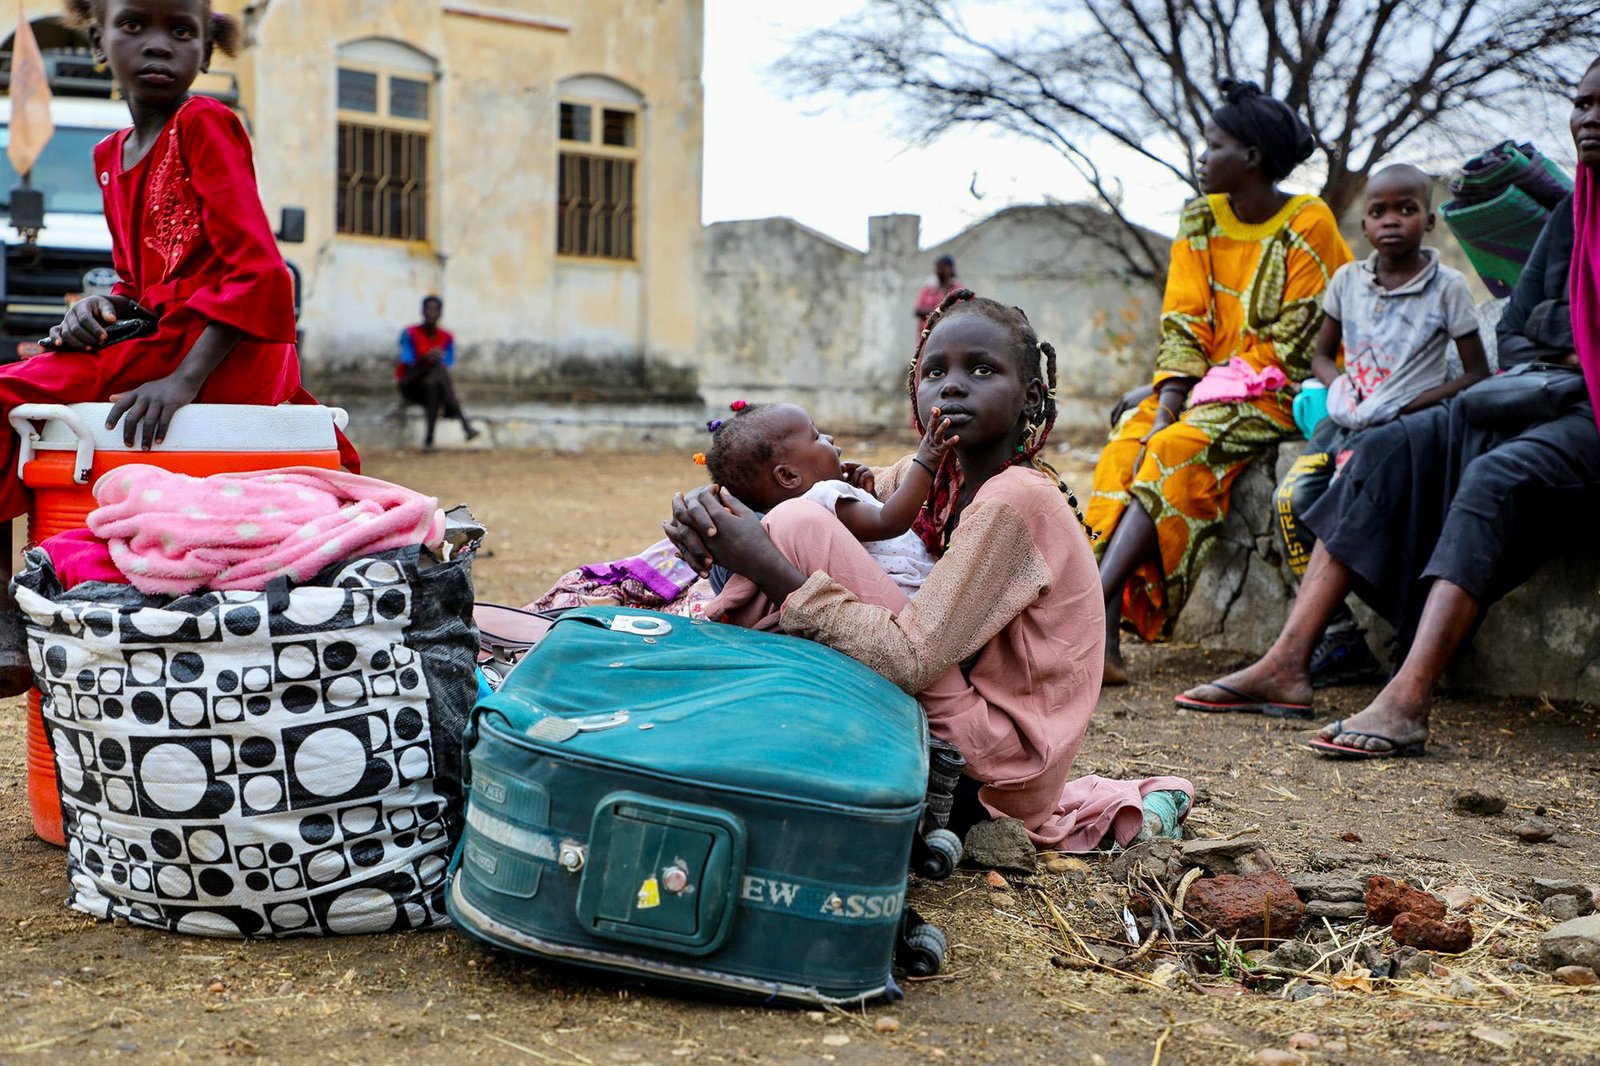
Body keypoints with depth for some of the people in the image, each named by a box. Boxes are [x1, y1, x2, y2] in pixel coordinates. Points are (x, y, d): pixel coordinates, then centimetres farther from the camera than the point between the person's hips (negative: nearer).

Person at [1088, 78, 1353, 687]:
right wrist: (1164, 406, -15)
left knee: (1175, 451, -31)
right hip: (1208, 386, 6)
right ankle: (1103, 639, -34)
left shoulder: (1309, 226, -8)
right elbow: (1183, 325, 2)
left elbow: (1286, 345, -12)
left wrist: (1179, 411, -15)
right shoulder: (1201, 220, 9)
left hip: (1274, 393, -5)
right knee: (1129, 440, -23)